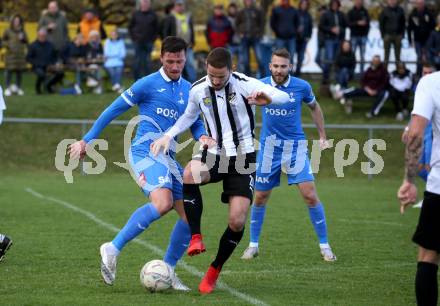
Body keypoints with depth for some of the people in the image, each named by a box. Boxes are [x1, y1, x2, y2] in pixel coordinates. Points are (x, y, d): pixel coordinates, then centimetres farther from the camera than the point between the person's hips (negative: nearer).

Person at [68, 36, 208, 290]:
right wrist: (86, 141, 2)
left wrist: (203, 136, -2)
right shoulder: (148, 84, -2)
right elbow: (113, 110, 1)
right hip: (146, 150, -7)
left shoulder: (188, 89, 17)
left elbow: (196, 124, 24)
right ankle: (113, 249, -25)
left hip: (168, 157, 7)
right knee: (163, 203, -31)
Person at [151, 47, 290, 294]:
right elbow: (190, 116, 20)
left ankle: (215, 270, 14)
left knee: (237, 222, -9)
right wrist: (168, 135, 4)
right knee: (190, 173, -34)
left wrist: (268, 98, -46)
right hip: (213, 155, 2)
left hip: (243, 158, -2)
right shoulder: (198, 90, -2)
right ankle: (196, 238, -23)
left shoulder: (244, 85, -14)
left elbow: (285, 97, -22)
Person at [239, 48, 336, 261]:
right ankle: (253, 245, 23)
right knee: (260, 198, 7)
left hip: (295, 147, -1)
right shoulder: (260, 85, -5)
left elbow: (314, 107, 13)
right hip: (268, 148, 1)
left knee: (310, 195, -10)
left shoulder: (301, 87, -6)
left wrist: (322, 136, 10)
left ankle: (324, 245, 1)